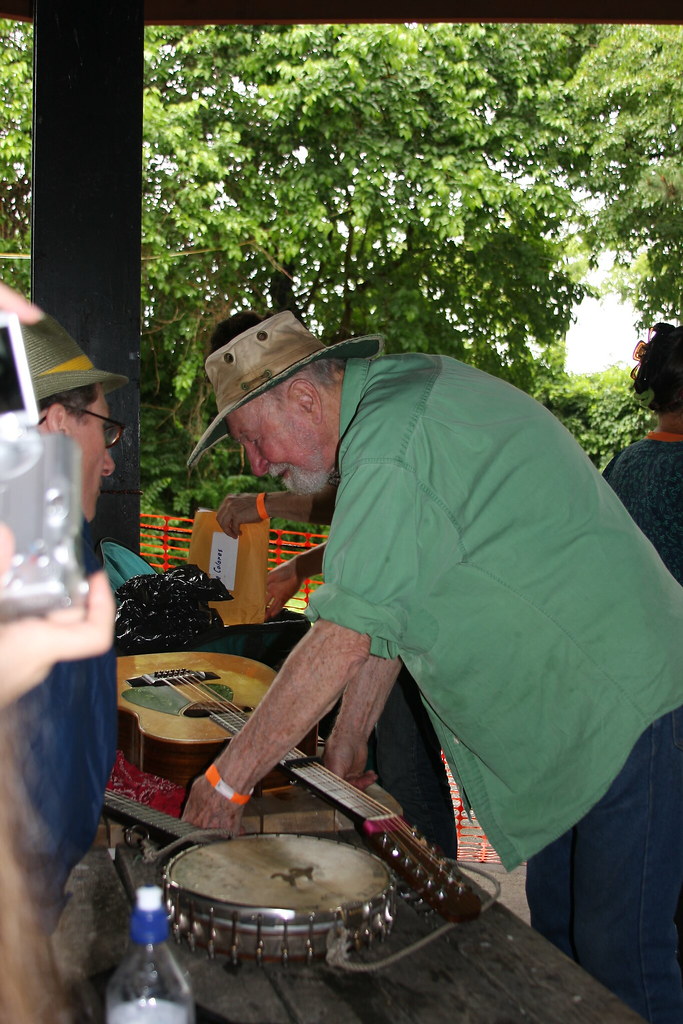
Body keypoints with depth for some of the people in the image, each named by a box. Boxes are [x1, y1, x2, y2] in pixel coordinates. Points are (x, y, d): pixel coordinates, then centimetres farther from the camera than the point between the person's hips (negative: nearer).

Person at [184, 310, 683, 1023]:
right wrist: (346, 746, 16)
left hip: (623, 701, -10)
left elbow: (343, 639, -26)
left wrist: (229, 778, -15)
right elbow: (385, 608, 13)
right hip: (564, 705, 10)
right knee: (556, 934, 17)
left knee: (620, 961, -2)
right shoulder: (399, 395, 9)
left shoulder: (393, 439, -23)